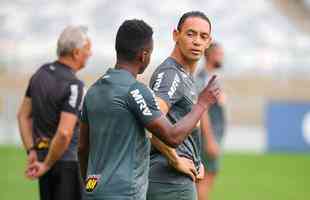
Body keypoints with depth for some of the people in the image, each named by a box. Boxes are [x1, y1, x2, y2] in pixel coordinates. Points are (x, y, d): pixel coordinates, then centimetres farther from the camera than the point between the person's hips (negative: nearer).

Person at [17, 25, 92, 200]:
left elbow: (23, 116, 11)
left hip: (43, 155, 8)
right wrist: (47, 165, -16)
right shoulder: (74, 86, -20)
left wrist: (31, 151, 7)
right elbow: (64, 133, -27)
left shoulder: (41, 73, 5)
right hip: (67, 160, -8)